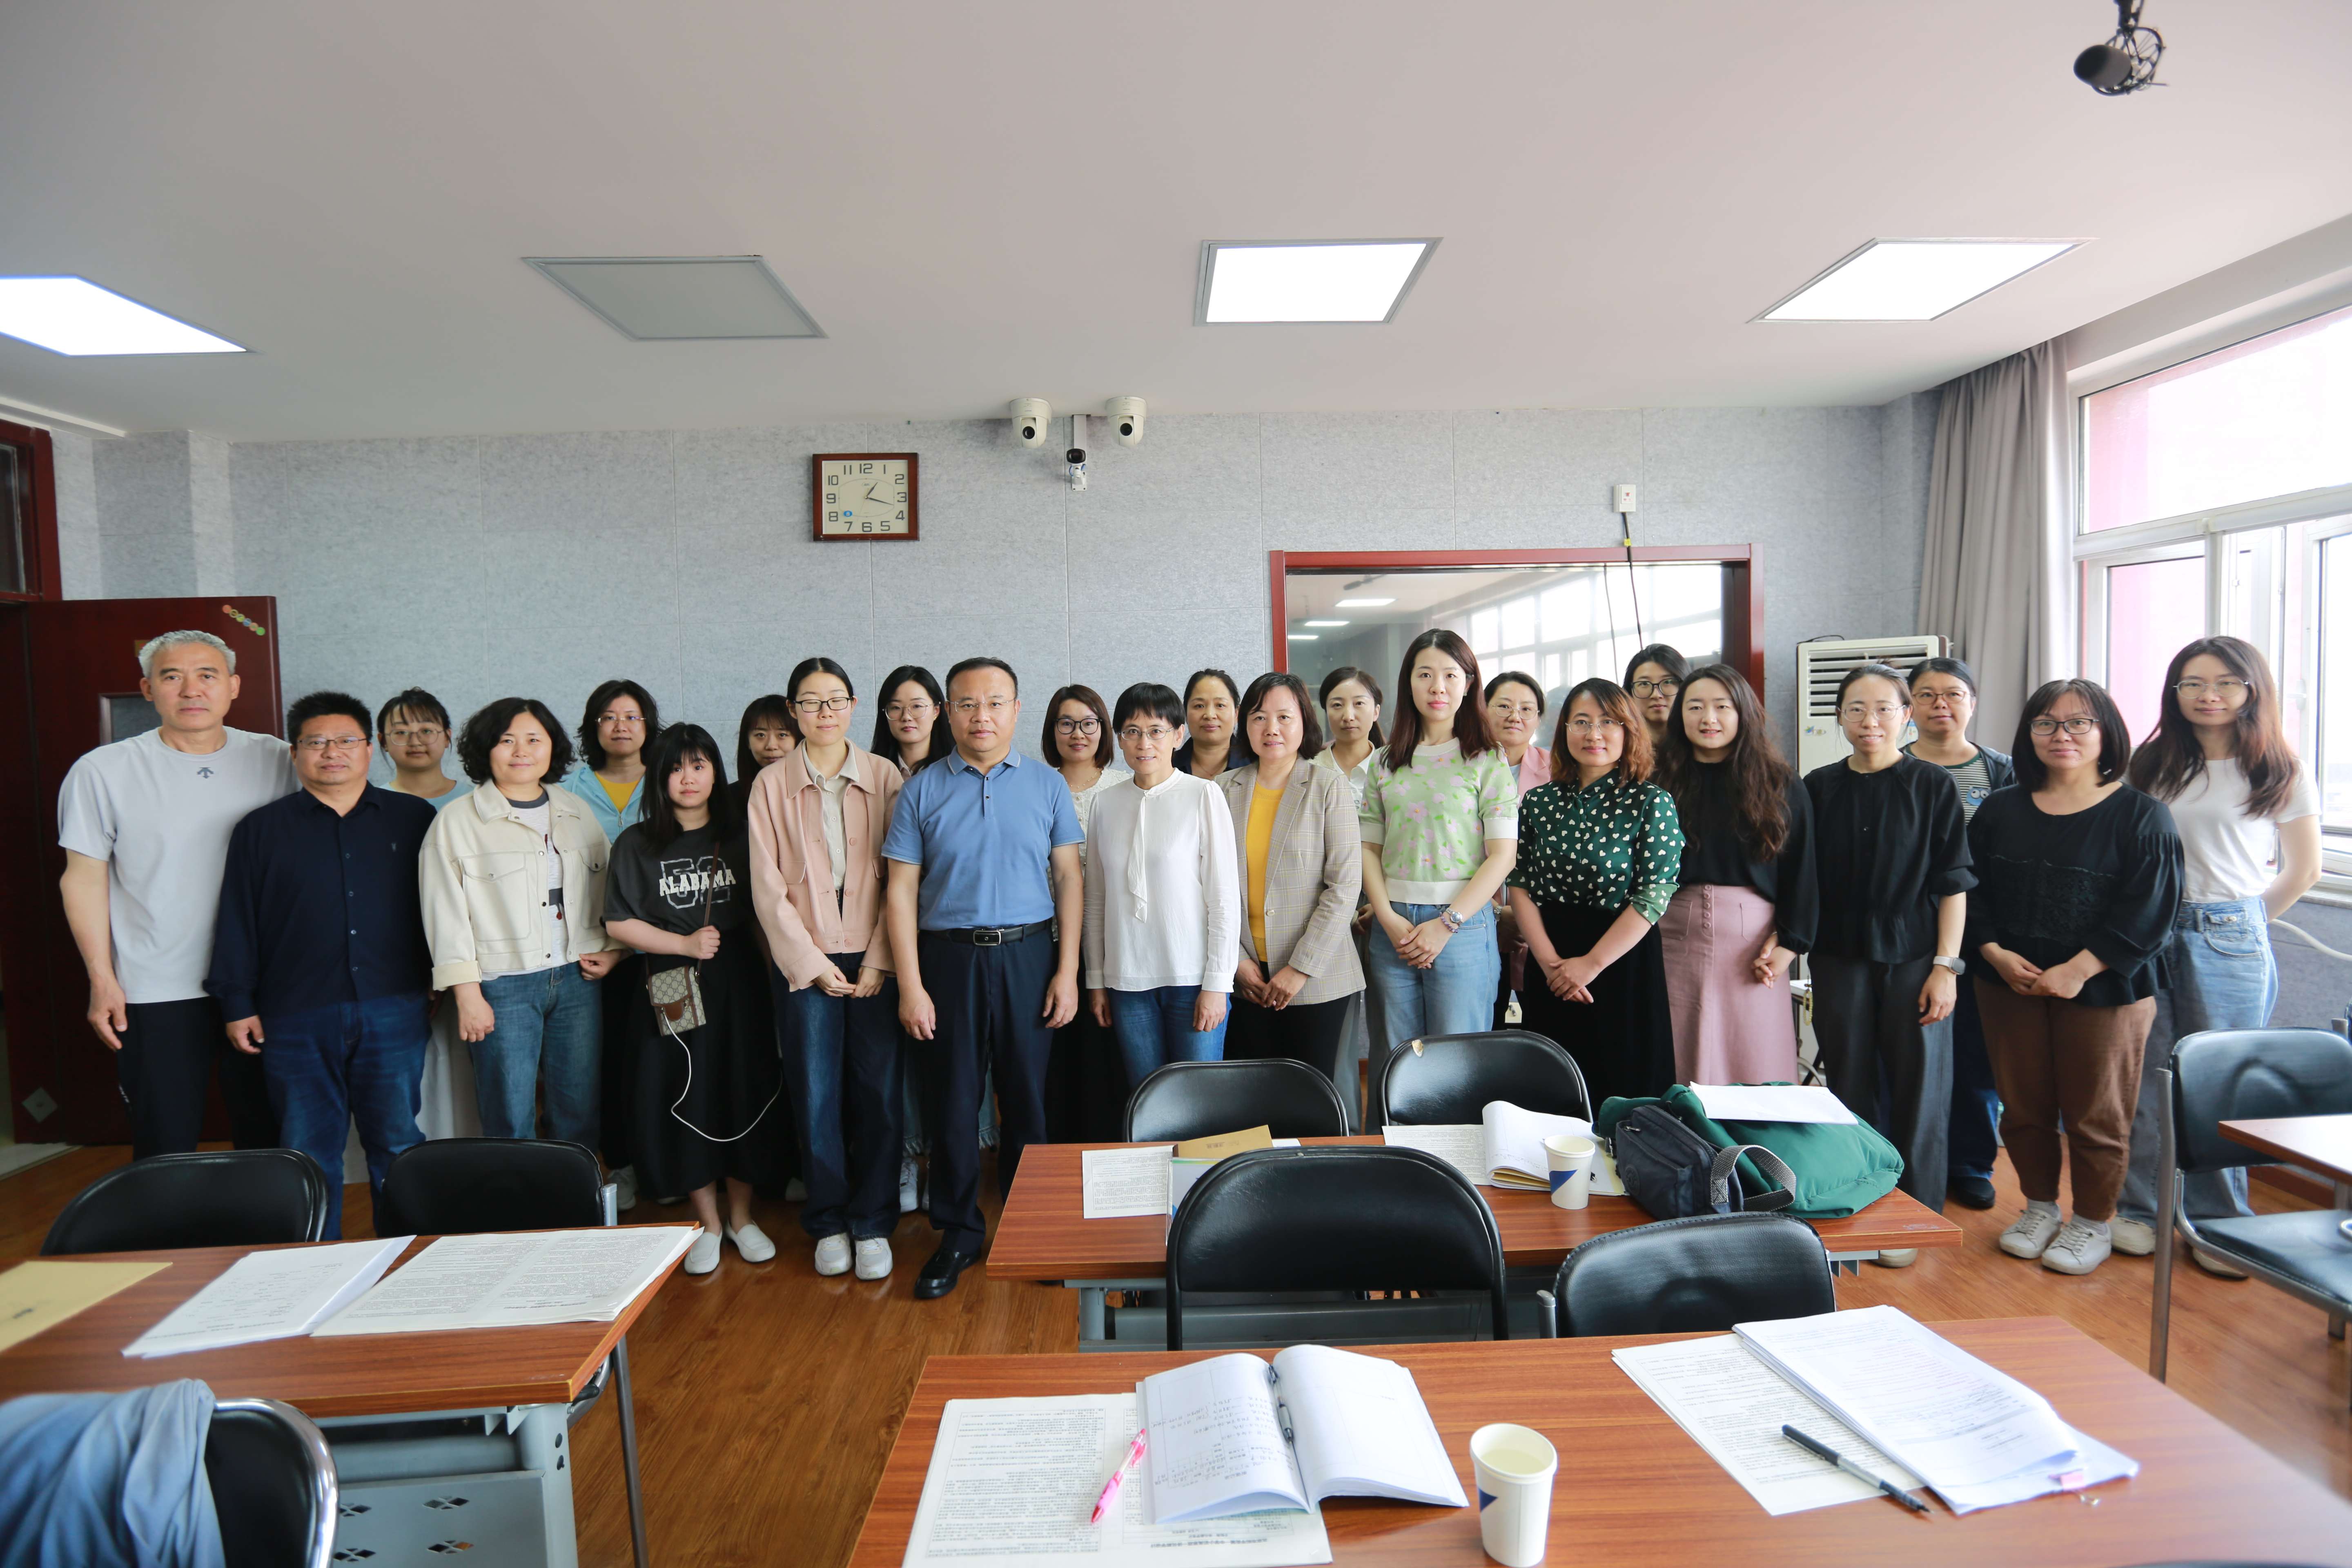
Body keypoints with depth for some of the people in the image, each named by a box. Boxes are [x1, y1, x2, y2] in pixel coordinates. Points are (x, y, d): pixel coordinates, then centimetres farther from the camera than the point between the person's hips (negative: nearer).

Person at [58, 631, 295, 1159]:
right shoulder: (102, 771, -3)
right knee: (165, 1151, 8)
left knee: (267, 1136, 14)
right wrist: (102, 979, -6)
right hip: (155, 995, -2)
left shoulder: (275, 760, 1)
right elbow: (85, 879, -1)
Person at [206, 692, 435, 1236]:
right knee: (308, 1151, 7)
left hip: (393, 1011, 0)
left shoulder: (414, 819, 7)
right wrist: (237, 1004, 3)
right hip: (297, 1017, 1)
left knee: (397, 1143, 5)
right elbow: (237, 921, 8)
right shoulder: (261, 829, 8)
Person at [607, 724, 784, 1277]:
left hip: (738, 985, 1)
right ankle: (708, 1223, 22)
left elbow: (761, 913, 8)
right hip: (673, 991, -1)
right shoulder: (636, 844, 2)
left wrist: (775, 972, -1)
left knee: (744, 1097, 5)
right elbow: (618, 923, -1)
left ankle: (741, 1216, 23)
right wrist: (684, 944, -11)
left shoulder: (739, 837, 6)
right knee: (687, 1102, 4)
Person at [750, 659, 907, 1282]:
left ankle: (872, 1224, 16)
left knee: (880, 1093, 1)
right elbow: (768, 887, 2)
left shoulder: (885, 777, 4)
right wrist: (812, 963, -4)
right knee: (817, 1095, 4)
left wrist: (878, 962, -6)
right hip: (804, 962, 0)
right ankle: (828, 1223, 21)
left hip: (874, 958, 0)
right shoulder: (771, 785, 4)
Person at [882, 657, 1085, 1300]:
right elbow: (902, 890, 0)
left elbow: (1069, 878, 3)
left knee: (1030, 1096, 8)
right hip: (948, 957, 0)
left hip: (1029, 955, 0)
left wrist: (1068, 971, -4)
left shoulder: (1047, 785, 4)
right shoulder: (921, 790, 2)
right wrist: (910, 985, -6)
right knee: (953, 1101, 7)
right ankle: (958, 1234, 24)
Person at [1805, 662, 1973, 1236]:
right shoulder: (1819, 788, 6)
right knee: (1848, 1086, 9)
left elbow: (1953, 885, -2)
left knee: (1917, 1087, 4)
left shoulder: (1933, 786, -1)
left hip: (1914, 957, -2)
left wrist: (1945, 965, -7)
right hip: (1839, 958, 2)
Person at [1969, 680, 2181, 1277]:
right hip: (2010, 985, 4)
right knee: (2023, 1107, 12)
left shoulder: (2141, 814, -4)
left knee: (2095, 1115, 6)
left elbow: (2148, 909, -11)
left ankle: (2093, 1223, 24)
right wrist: (1995, 952, -8)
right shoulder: (2000, 810, 8)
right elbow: (1971, 890, 7)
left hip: (2105, 991, -3)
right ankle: (2040, 1206, 31)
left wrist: (2078, 969, -17)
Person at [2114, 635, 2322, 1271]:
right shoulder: (2153, 765, 8)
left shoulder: (2280, 773, 2)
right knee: (2145, 1076, 5)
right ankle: (2141, 1207, 16)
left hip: (2231, 939, -2)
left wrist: (2242, 922, 8)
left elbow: (2303, 870, 8)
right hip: (2152, 934, 2)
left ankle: (2220, 1223, 17)